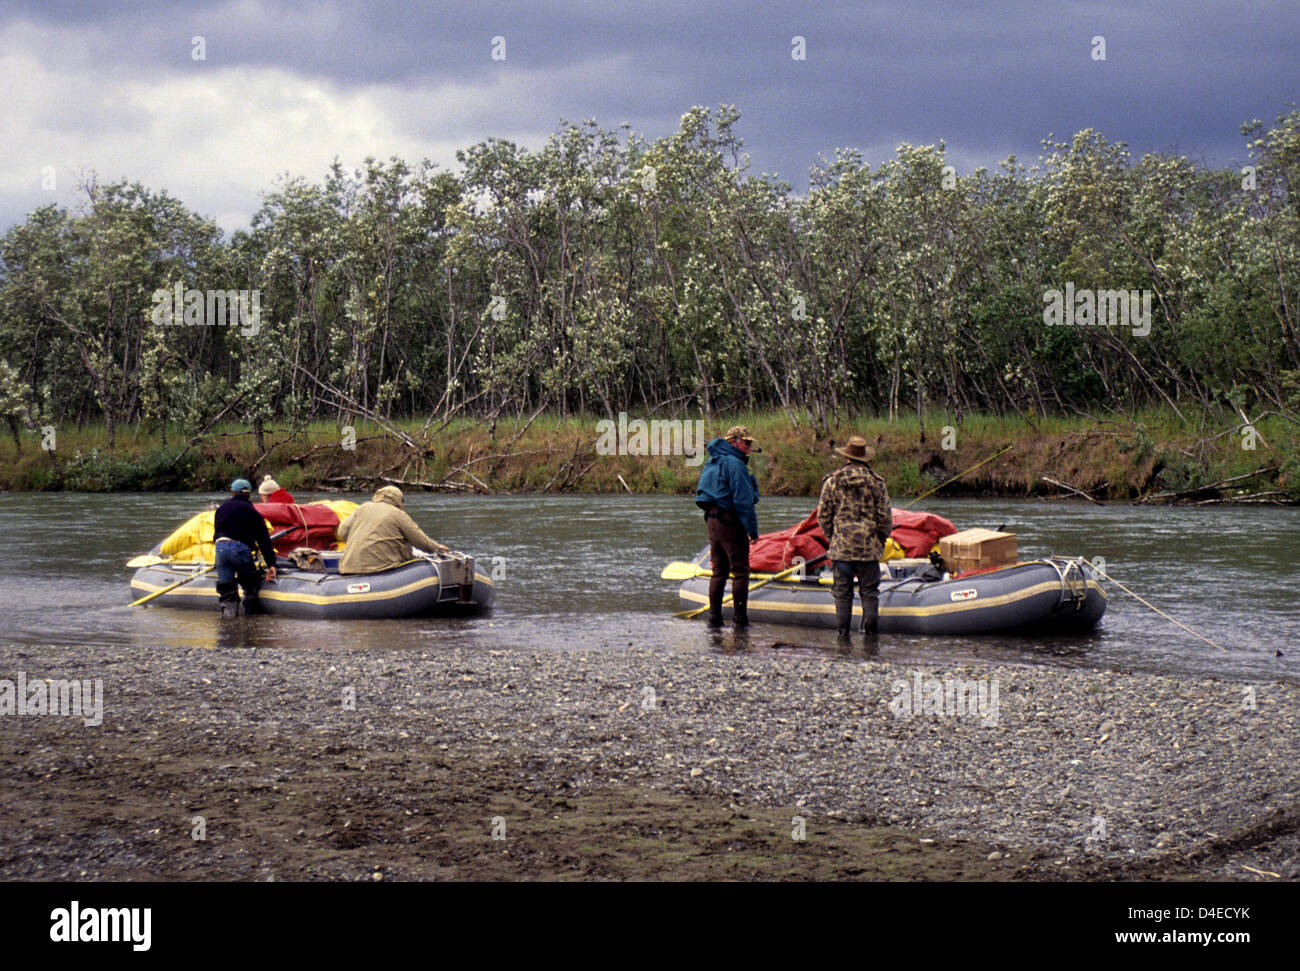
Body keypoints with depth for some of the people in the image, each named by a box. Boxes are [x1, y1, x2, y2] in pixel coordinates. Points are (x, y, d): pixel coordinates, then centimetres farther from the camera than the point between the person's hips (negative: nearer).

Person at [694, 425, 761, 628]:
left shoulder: (712, 462, 15)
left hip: (712, 520, 9)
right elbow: (743, 500, -17)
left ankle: (714, 617, 12)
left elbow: (703, 492, 20)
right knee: (740, 571, -3)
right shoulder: (734, 464, -14)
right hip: (730, 521, -9)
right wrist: (752, 528, -15)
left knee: (719, 571, 13)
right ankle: (740, 619, -4)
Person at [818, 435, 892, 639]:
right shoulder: (876, 482, -3)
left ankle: (843, 631, 7)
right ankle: (870, 631, 5)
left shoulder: (832, 481, -1)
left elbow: (823, 514, 2)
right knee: (869, 591, 6)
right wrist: (881, 540, 11)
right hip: (869, 546, -1)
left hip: (841, 546, 1)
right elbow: (885, 516, -2)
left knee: (842, 592, 7)